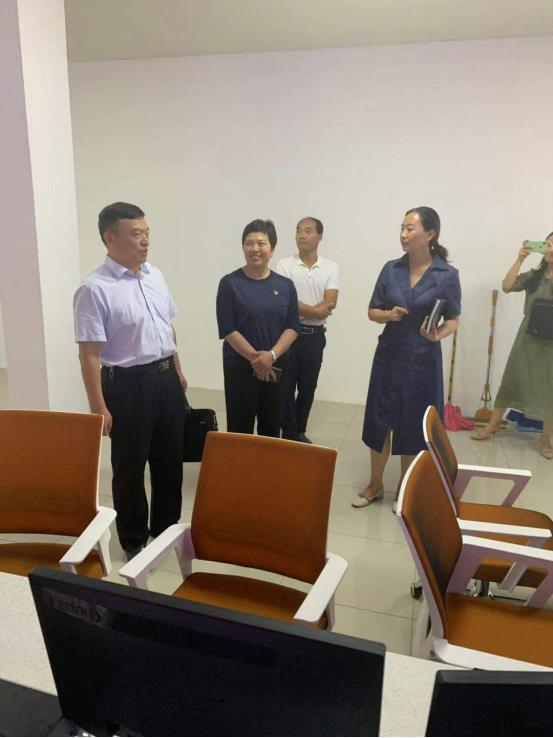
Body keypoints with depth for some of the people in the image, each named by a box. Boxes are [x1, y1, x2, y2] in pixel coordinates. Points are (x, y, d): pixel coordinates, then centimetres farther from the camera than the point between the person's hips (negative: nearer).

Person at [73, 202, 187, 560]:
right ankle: (134, 540, 31)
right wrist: (99, 407, -17)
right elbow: (90, 354, -17)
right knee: (130, 466, 10)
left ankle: (166, 526, 40)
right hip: (128, 383, -7)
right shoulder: (95, 289, -17)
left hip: (166, 377, 7)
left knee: (170, 459, 19)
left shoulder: (155, 276, 5)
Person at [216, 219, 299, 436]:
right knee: (240, 429, 4)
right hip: (240, 368, -3)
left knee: (271, 429, 13)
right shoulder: (230, 283, -5)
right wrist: (255, 358, -15)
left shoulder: (285, 285, 3)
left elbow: (292, 327, -1)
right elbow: (227, 330, -9)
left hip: (276, 369, 3)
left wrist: (271, 355, -16)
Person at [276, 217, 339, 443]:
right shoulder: (284, 265, -2)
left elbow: (330, 303, -9)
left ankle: (299, 432, 29)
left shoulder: (331, 268, 3)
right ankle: (289, 435, 15)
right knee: (287, 387, 2)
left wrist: (300, 310, -17)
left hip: (315, 335, 2)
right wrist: (314, 310, -14)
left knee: (308, 388, 12)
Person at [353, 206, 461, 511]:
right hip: (389, 356, 3)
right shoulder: (391, 269, 0)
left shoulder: (447, 275, -7)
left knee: (413, 426, 7)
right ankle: (375, 485, 28)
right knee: (379, 421, 8)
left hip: (423, 360, -2)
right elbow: (372, 312, 6)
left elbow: (454, 320, -1)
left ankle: (404, 488, 29)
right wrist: (388, 315, -16)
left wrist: (439, 335, -22)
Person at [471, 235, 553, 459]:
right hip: (528, 338, 2)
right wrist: (520, 260, -10)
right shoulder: (532, 276, 5)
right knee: (510, 382, 9)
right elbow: (507, 286, -7)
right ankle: (491, 426, 20)